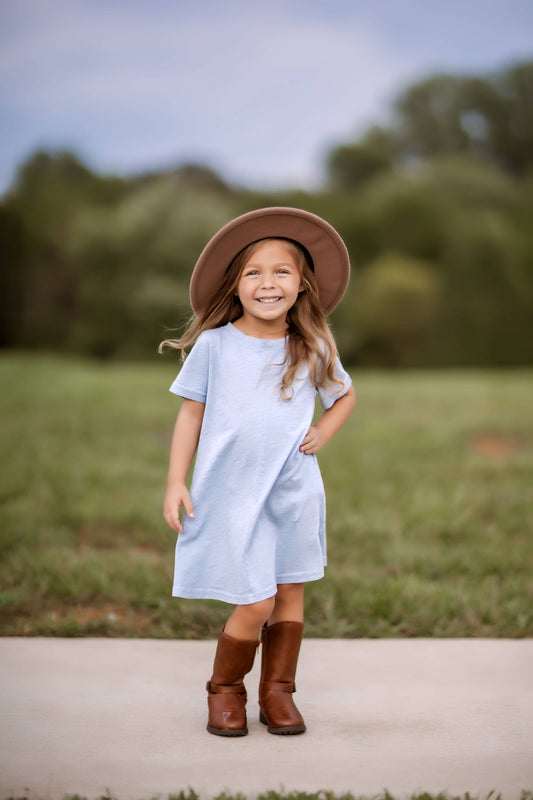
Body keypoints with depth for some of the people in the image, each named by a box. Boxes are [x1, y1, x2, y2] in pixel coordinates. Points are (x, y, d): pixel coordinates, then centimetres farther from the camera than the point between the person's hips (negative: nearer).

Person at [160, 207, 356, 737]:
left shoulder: (313, 350, 2)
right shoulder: (213, 345, -4)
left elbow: (345, 395, 20)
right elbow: (191, 413, 2)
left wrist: (322, 433, 2)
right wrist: (176, 482, -2)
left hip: (294, 493, 3)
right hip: (230, 493, -3)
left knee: (289, 593, 9)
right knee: (254, 605, -6)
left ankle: (277, 692, 26)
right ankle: (224, 690, 18)